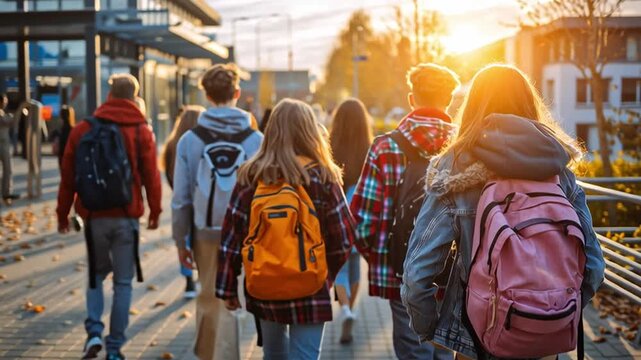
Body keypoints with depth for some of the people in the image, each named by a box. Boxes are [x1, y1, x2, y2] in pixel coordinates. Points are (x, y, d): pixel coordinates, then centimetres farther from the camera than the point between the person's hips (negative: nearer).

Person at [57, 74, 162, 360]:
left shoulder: (83, 130, 1)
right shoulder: (142, 131, -3)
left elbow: (68, 177, 3)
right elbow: (151, 176, -2)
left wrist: (63, 214, 13)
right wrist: (155, 211, 11)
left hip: (94, 216, 1)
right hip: (126, 217, -1)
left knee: (96, 274, 19)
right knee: (123, 282, 8)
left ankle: (94, 331, 1)